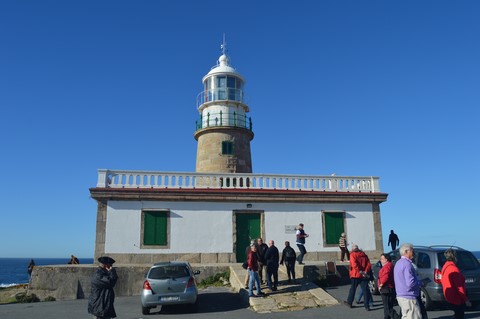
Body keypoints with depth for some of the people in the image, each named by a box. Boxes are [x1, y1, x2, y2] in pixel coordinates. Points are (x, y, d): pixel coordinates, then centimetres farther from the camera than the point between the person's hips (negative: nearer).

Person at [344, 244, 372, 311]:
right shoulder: (364, 255, 10)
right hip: (364, 276, 3)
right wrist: (366, 272, -9)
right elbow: (369, 264, 1)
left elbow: (354, 265, -20)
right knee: (365, 290, 3)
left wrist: (360, 272, -21)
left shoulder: (352, 255, -5)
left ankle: (349, 302, 25)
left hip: (355, 275, -3)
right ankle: (367, 306, -1)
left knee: (353, 288, 12)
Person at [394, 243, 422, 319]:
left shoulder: (398, 263, 14)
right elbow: (410, 283, -25)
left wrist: (418, 281, 16)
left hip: (400, 296, 10)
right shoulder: (407, 264, -18)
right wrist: (421, 283, -7)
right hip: (408, 298, -10)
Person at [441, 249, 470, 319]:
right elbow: (459, 286, -22)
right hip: (457, 297, -9)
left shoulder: (445, 267, 7)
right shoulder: (454, 269, -22)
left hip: (450, 297, 9)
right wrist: (465, 299, -16)